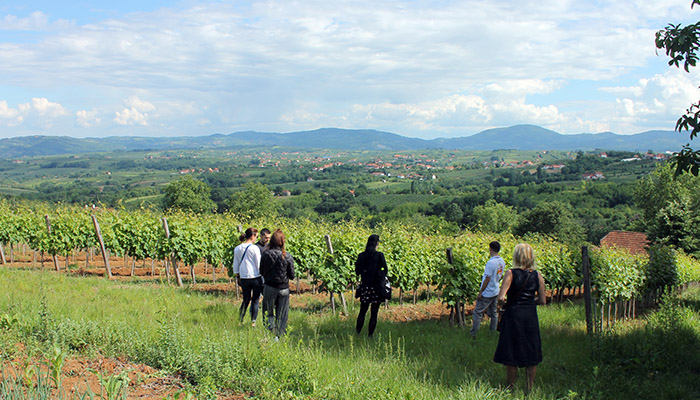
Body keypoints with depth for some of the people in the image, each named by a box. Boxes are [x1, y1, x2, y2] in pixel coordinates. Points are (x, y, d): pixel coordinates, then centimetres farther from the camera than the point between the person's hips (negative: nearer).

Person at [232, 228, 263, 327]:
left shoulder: (237, 249, 4)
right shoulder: (254, 248, -12)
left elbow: (235, 265, 12)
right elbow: (259, 265, -7)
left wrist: (237, 276, 23)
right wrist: (262, 277, 4)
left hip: (244, 278, 4)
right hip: (255, 277, -4)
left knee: (246, 300, 16)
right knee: (255, 300, 7)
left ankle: (240, 320, 9)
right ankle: (253, 321, 8)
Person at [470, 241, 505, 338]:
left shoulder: (491, 262, -23)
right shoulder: (502, 262, 2)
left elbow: (487, 279, -22)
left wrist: (480, 292, -15)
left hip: (487, 293, -8)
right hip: (496, 292, 8)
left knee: (478, 313, 2)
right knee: (493, 313, 17)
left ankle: (473, 334, 5)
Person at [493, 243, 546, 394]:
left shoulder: (511, 273, -12)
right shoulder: (537, 275, -1)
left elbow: (501, 298, -18)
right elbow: (543, 300, 3)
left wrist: (502, 302, 3)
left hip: (513, 315, -3)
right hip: (531, 317, 3)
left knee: (511, 355, 7)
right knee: (531, 355, 13)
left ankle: (511, 389, 14)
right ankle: (530, 388, 20)